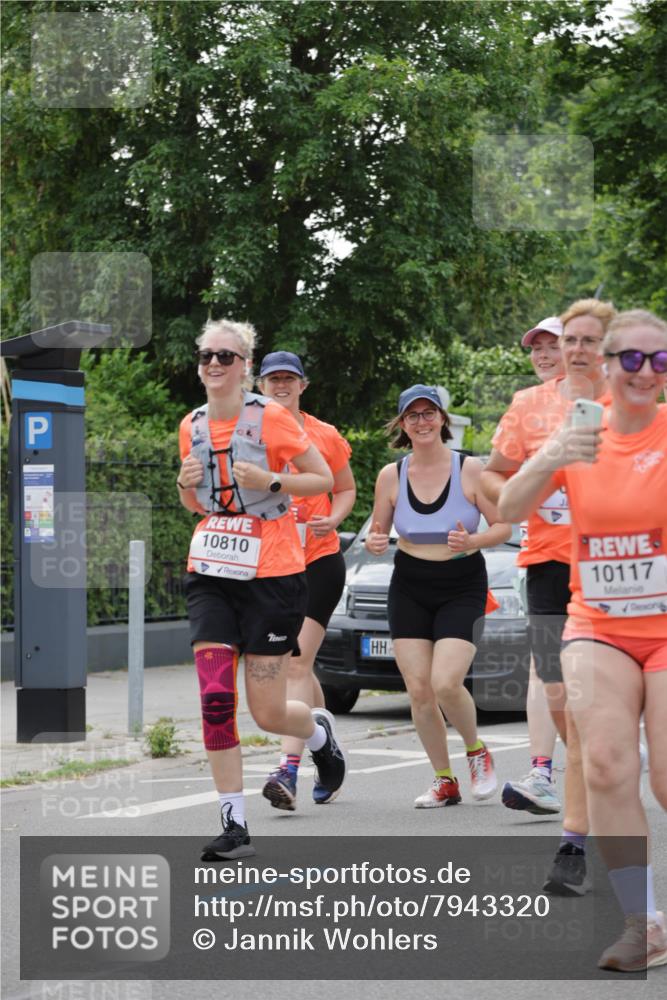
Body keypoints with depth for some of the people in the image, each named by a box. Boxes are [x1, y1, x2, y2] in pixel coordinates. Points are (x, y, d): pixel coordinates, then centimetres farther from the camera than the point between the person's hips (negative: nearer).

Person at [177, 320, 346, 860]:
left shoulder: (271, 418, -8)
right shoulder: (193, 426, 8)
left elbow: (324, 479, -3)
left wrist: (270, 480, -19)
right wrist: (187, 485, -2)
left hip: (272, 575, -4)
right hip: (211, 573, 4)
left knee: (267, 712, 0)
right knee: (215, 700, -9)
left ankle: (320, 732, 36)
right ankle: (234, 826, -3)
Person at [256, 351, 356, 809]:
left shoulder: (325, 436, 3)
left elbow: (346, 489, 13)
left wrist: (333, 519, -6)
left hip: (319, 560, -3)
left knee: (297, 663, -15)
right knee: (297, 667, 11)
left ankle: (288, 770, -22)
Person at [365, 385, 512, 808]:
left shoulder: (470, 469, -9)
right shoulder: (391, 476, -1)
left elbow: (503, 526, -6)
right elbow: (378, 531, 10)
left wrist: (472, 542, -24)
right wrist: (374, 543, -14)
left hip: (463, 587, -3)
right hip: (410, 587, 3)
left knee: (445, 684, -17)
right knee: (418, 690, -2)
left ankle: (477, 750, 12)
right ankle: (445, 781, 14)